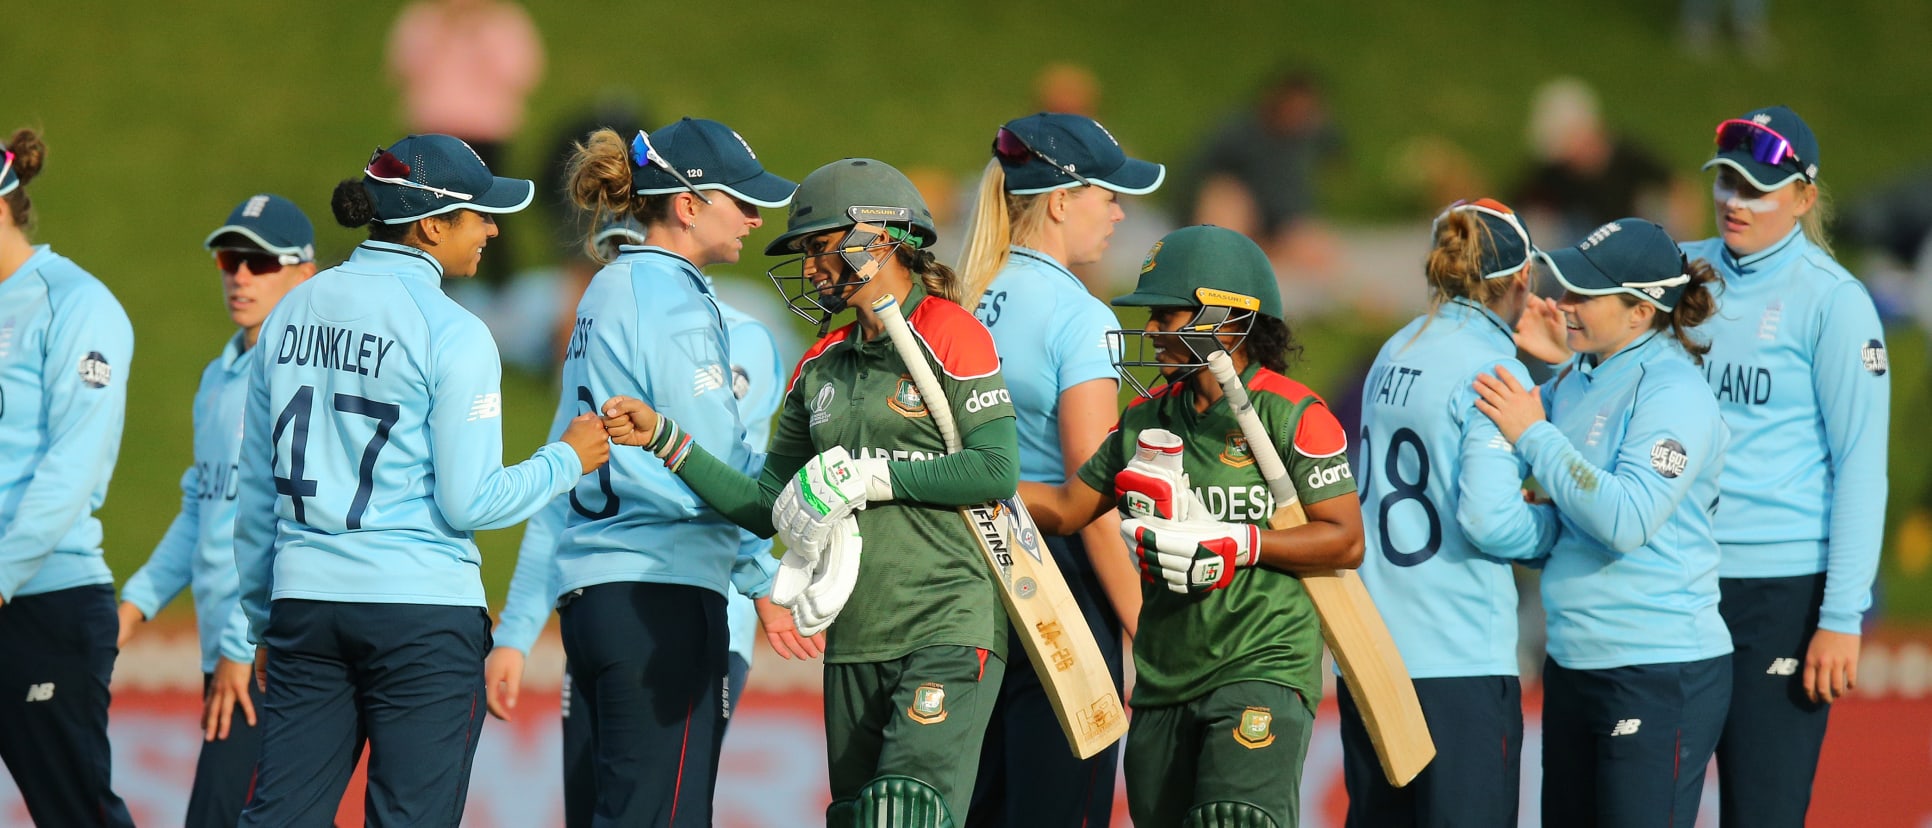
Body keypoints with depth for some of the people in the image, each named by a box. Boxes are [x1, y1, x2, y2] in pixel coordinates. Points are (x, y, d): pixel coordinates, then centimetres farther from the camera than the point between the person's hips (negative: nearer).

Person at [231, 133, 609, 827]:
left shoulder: (292, 313, 9)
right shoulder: (451, 334, -9)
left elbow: (256, 489, 13)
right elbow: (466, 503, -10)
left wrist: (261, 616, 22)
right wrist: (567, 461, 5)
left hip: (306, 602, 5)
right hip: (423, 609, -5)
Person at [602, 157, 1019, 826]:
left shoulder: (950, 336, -3)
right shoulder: (823, 369, 17)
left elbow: (997, 469, -13)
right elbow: (767, 508, 19)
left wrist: (871, 474, -13)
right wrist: (664, 440, 12)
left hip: (949, 628, -7)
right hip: (855, 642, 7)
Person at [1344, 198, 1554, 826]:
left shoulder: (1394, 356, 12)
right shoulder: (1492, 369, -11)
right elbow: (1488, 518, -19)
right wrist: (1553, 525, 1)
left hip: (1367, 653, 8)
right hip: (1460, 660, -7)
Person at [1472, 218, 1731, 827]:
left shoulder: (1673, 392, -15)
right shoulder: (1577, 378, 11)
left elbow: (1628, 519, -26)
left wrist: (1534, 435, -20)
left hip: (1662, 671, -9)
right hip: (1573, 662, 9)